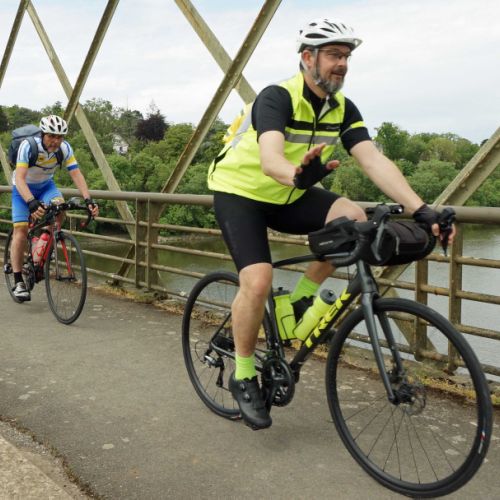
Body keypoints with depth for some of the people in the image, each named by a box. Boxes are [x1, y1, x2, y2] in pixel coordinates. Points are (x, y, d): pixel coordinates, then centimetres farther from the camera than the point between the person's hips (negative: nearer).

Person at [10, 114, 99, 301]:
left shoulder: (65, 148, -23)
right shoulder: (28, 146, -32)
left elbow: (76, 174, -26)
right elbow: (19, 178, -41)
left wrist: (88, 199, -41)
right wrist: (31, 202, -57)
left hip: (46, 185, 3)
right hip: (23, 188, -2)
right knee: (21, 230, -12)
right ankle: (18, 282, -4)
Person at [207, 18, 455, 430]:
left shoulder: (343, 109, -6)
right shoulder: (277, 98, -25)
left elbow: (374, 160, -17)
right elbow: (269, 159, -42)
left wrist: (421, 210, -30)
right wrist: (298, 174, -66)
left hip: (289, 196, 5)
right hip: (240, 191, -5)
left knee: (353, 218, -22)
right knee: (258, 281, -24)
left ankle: (302, 299, 0)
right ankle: (244, 375, 0)